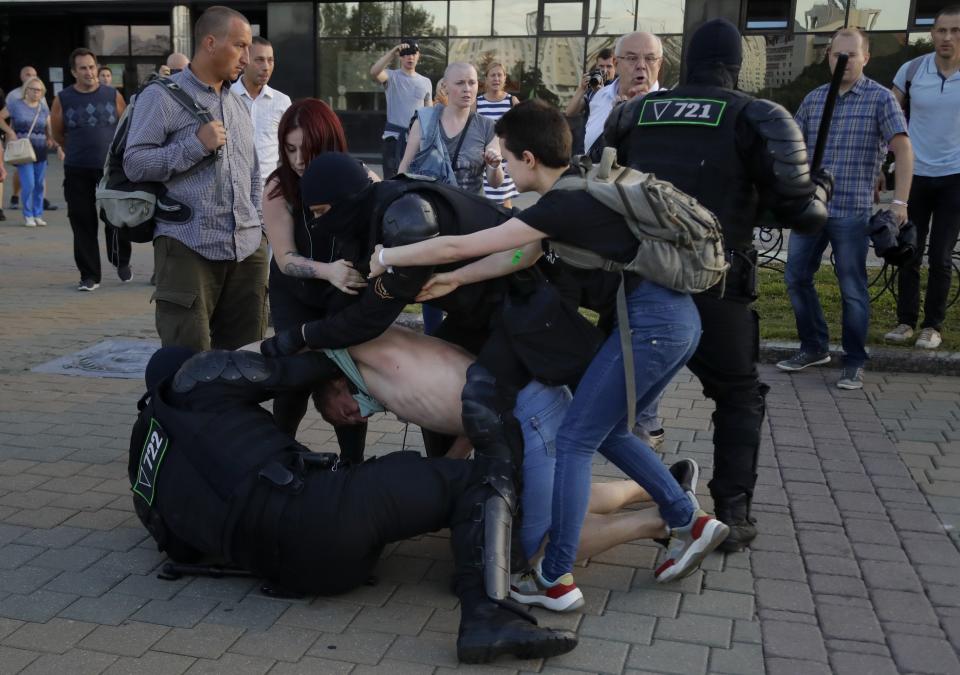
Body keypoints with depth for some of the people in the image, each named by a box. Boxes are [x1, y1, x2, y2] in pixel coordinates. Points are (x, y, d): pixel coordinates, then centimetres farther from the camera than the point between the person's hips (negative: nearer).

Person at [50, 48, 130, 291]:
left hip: (110, 169, 0)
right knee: (83, 223, 2)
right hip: (77, 171, 1)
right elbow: (58, 134, 14)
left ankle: (122, 262, 23)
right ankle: (89, 275, 11)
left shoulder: (113, 96, 2)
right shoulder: (63, 99, 1)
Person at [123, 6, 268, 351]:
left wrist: (257, 226, 15)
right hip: (188, 249, -6)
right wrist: (196, 145, -13)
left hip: (247, 250, 6)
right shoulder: (162, 96, -1)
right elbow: (133, 163, -8)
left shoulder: (239, 104, 21)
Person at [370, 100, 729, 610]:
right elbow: (526, 255, 25)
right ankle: (690, 522, 21)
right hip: (677, 318, 9)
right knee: (608, 430, 19)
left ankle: (555, 580, 1)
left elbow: (457, 248, -11)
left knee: (573, 439, -4)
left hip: (651, 323, -9)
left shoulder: (560, 207, -13)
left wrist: (387, 257, 2)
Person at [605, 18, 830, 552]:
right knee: (739, 396, 17)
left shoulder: (634, 114, 9)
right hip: (712, 286, -3)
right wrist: (820, 189, 18)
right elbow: (801, 212, -3)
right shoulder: (756, 119, -2)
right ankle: (732, 514, 12)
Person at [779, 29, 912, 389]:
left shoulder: (880, 98, -2)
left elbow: (903, 150, -9)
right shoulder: (813, 99, 10)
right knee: (796, 278, 7)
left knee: (852, 289, 1)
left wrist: (899, 201, -17)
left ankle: (854, 363, 12)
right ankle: (814, 347, 24)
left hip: (851, 211, -4)